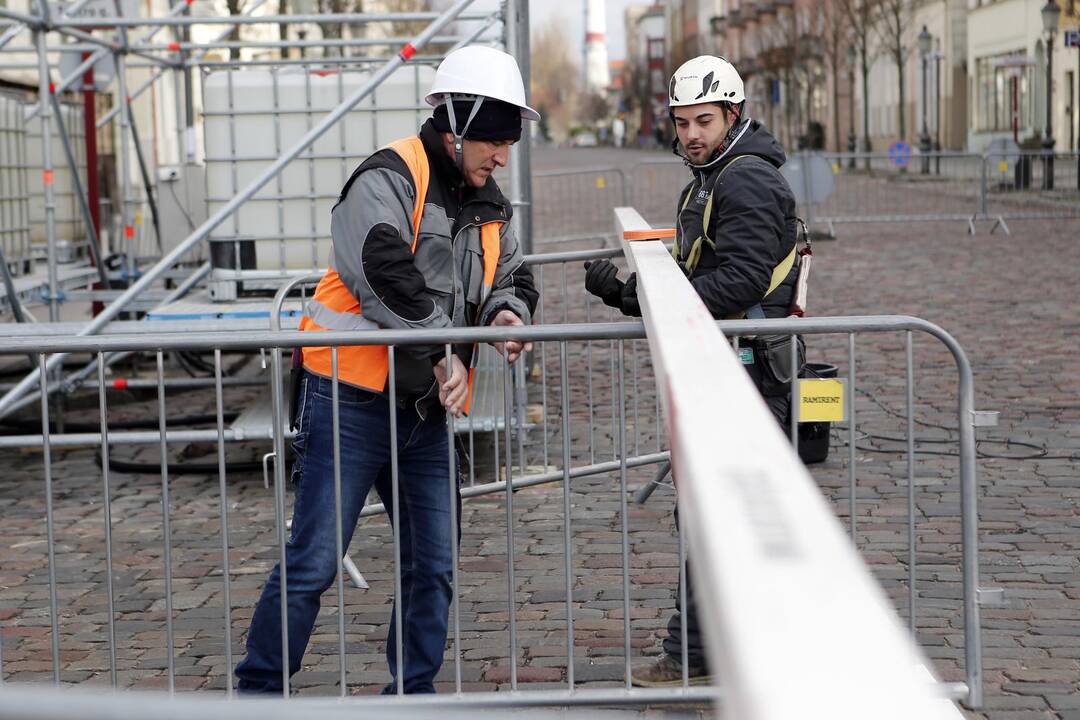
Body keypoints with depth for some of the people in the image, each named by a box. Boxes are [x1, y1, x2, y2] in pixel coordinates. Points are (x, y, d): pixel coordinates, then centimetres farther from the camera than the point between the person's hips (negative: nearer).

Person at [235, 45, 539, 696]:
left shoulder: (488, 203, 14)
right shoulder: (390, 178, -12)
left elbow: (513, 276, 25)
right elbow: (385, 271, -27)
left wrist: (509, 311, 1)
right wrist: (442, 352, -21)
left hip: (426, 410, 8)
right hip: (353, 402, -8)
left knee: (433, 565, 10)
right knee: (314, 562, -5)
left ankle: (413, 692, 24)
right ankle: (258, 691, 7)